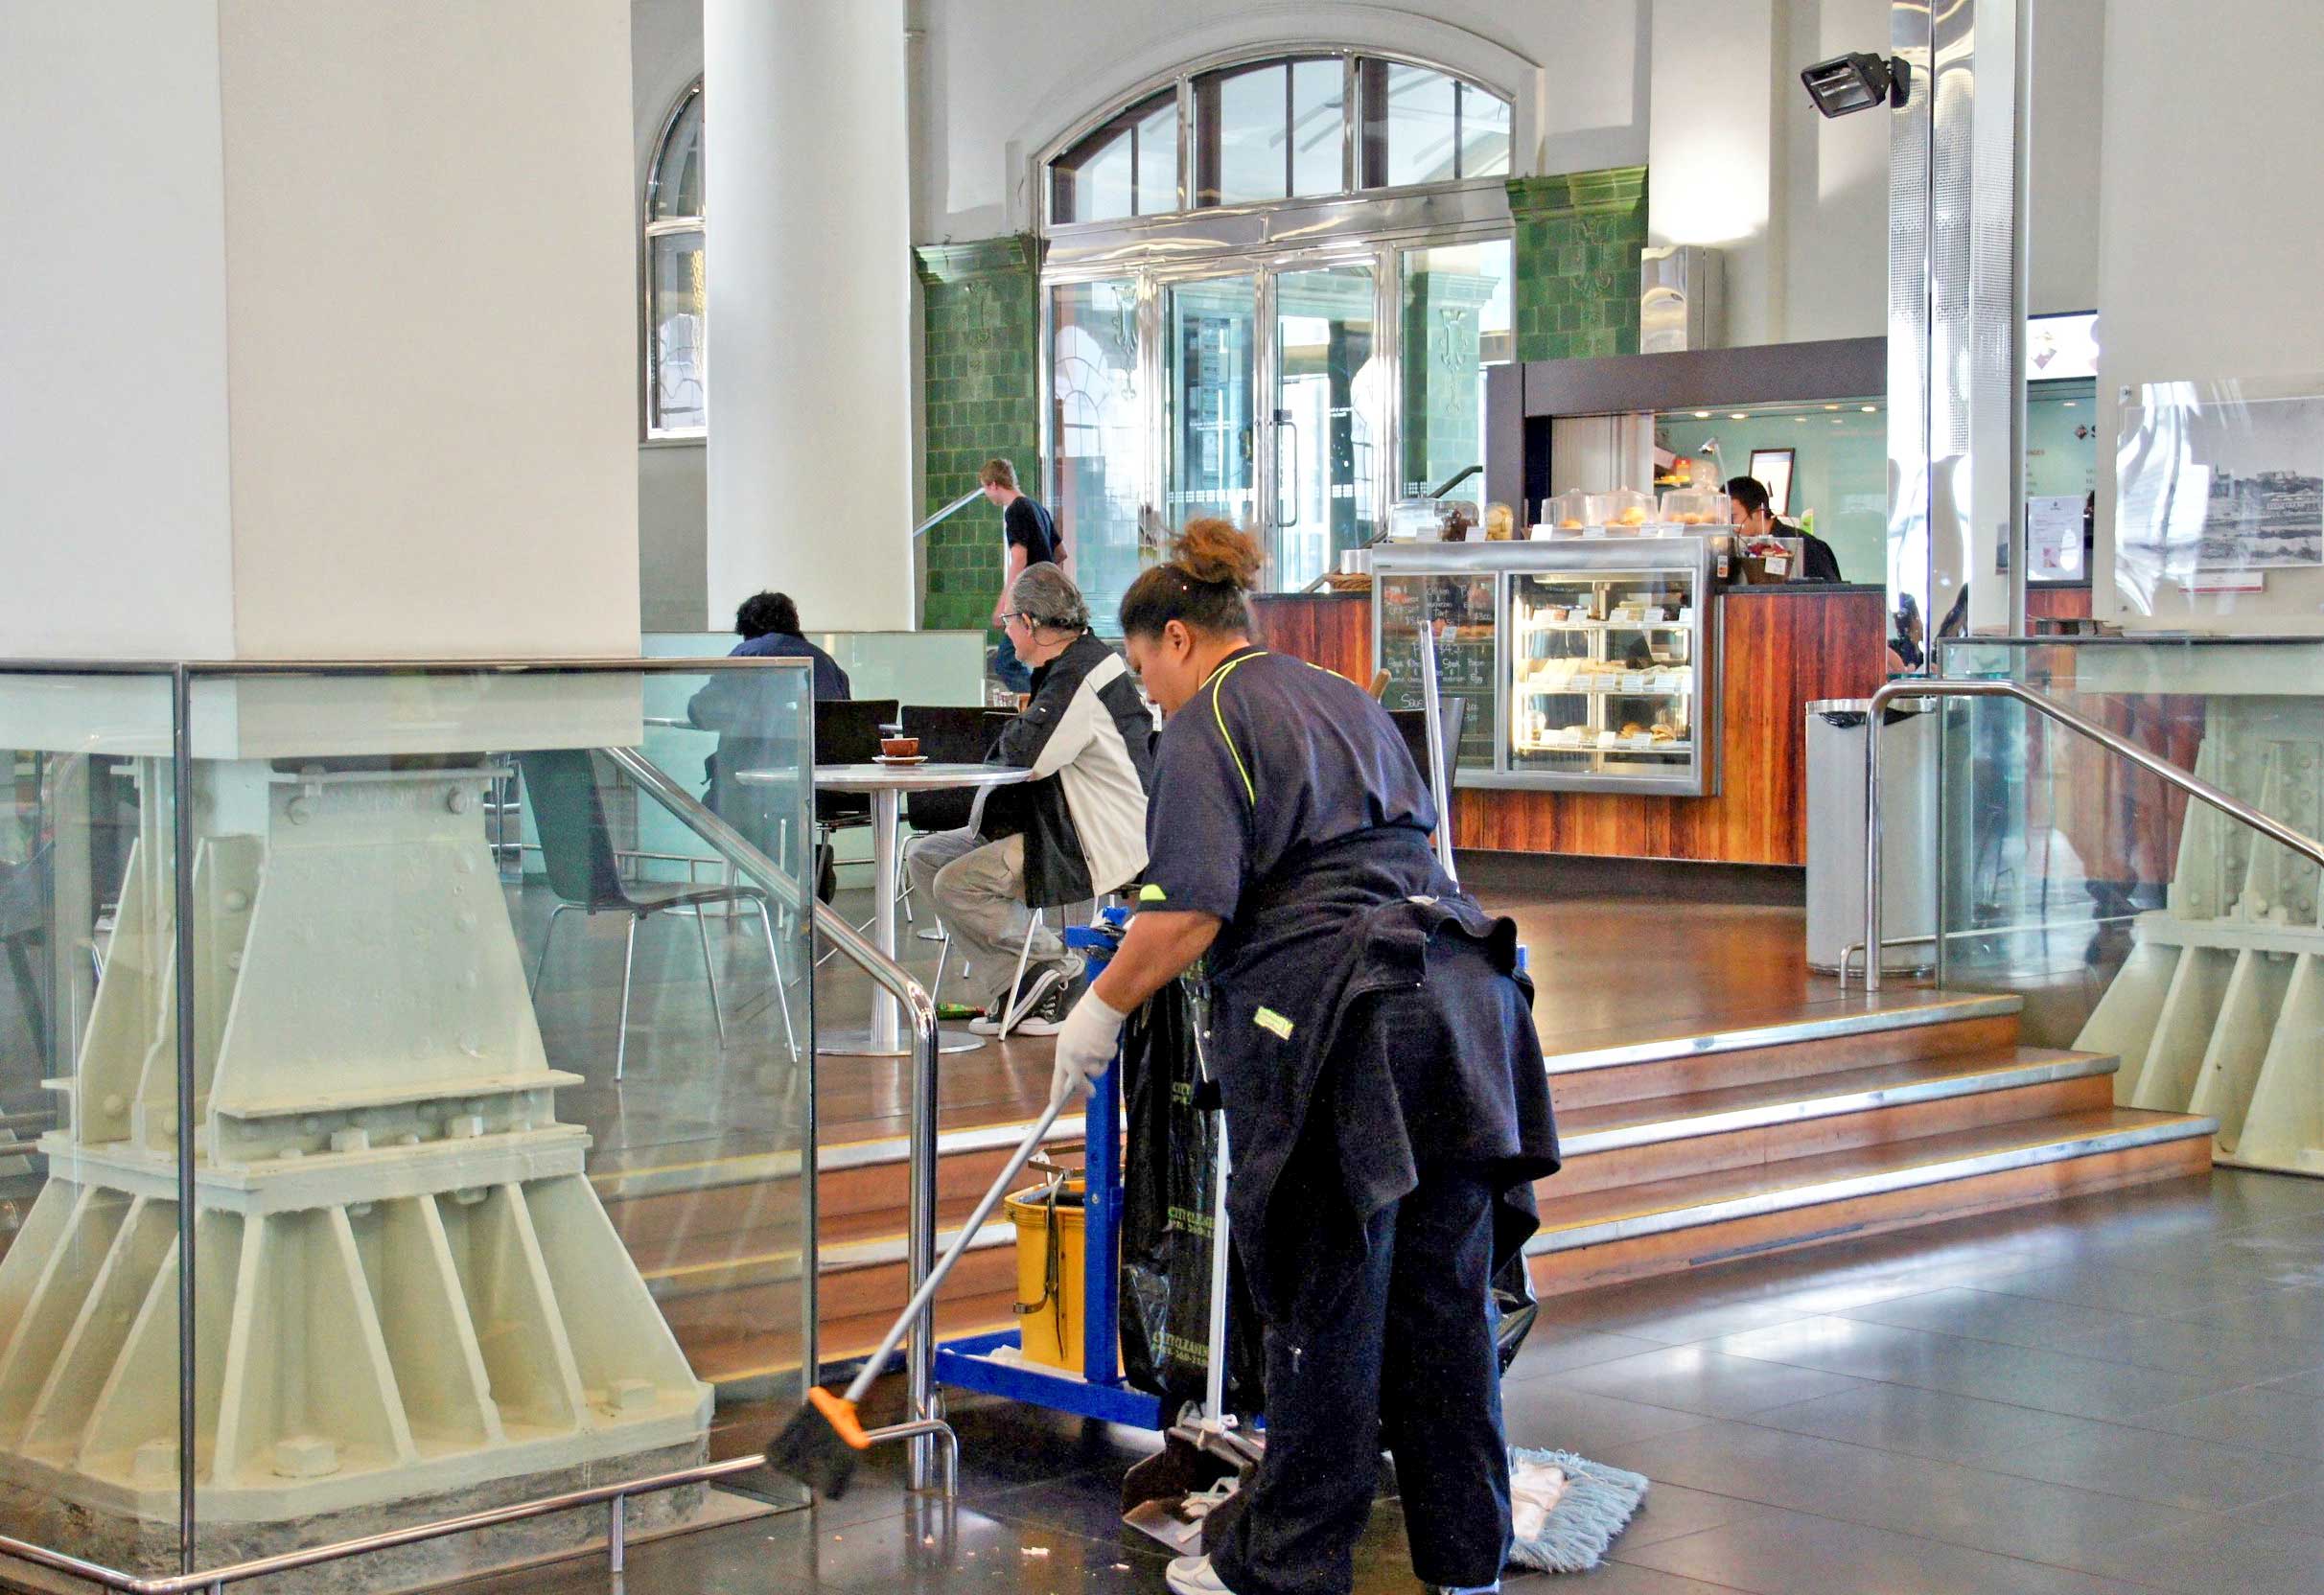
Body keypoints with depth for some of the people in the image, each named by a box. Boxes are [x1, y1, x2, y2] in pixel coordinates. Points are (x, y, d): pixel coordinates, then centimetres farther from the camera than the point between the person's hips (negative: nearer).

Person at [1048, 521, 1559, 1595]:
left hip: (1338, 1025, -8)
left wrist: (1103, 1009, -1)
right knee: (1446, 1293, 11)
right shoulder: (1346, 699, 23)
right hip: (1453, 1006, 8)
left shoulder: (1208, 724, -3)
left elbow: (1190, 913, -14)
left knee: (1326, 1310, 0)